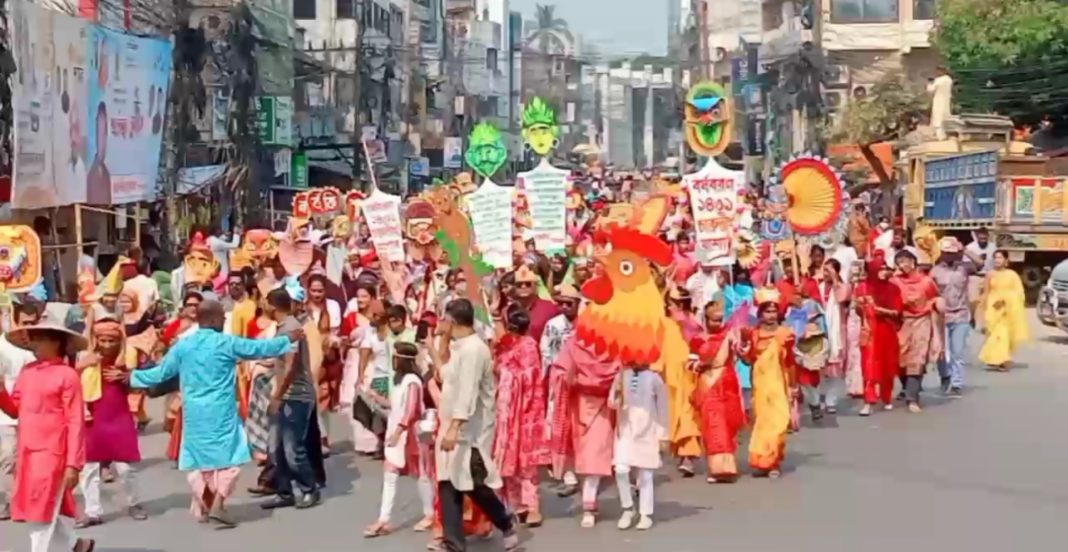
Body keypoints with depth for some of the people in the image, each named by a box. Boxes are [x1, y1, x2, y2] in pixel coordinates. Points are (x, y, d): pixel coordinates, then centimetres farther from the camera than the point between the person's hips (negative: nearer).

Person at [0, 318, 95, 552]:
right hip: (27, 453, 7)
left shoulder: (67, 375, -11)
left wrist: (73, 464, -15)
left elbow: (75, 423, -12)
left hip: (51, 453, -7)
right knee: (43, 511, 15)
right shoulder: (27, 371, 10)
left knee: (42, 513, -3)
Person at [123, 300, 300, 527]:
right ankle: (217, 505, -7)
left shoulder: (182, 346, 4)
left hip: (193, 413, 5)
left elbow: (160, 373, 10)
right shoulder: (226, 343, -7)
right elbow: (260, 348, 1)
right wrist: (289, 339, 13)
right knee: (229, 457, 4)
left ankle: (202, 506, 22)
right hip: (221, 412, -5)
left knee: (199, 458, 15)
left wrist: (130, 376, 24)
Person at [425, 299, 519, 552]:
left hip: (470, 431, -10)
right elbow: (448, 377, 16)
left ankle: (508, 526, 20)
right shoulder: (460, 347, 13)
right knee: (449, 486, 6)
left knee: (474, 485, -2)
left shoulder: (473, 349, -19)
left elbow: (468, 393, -25)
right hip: (456, 427, 10)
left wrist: (453, 428, -29)